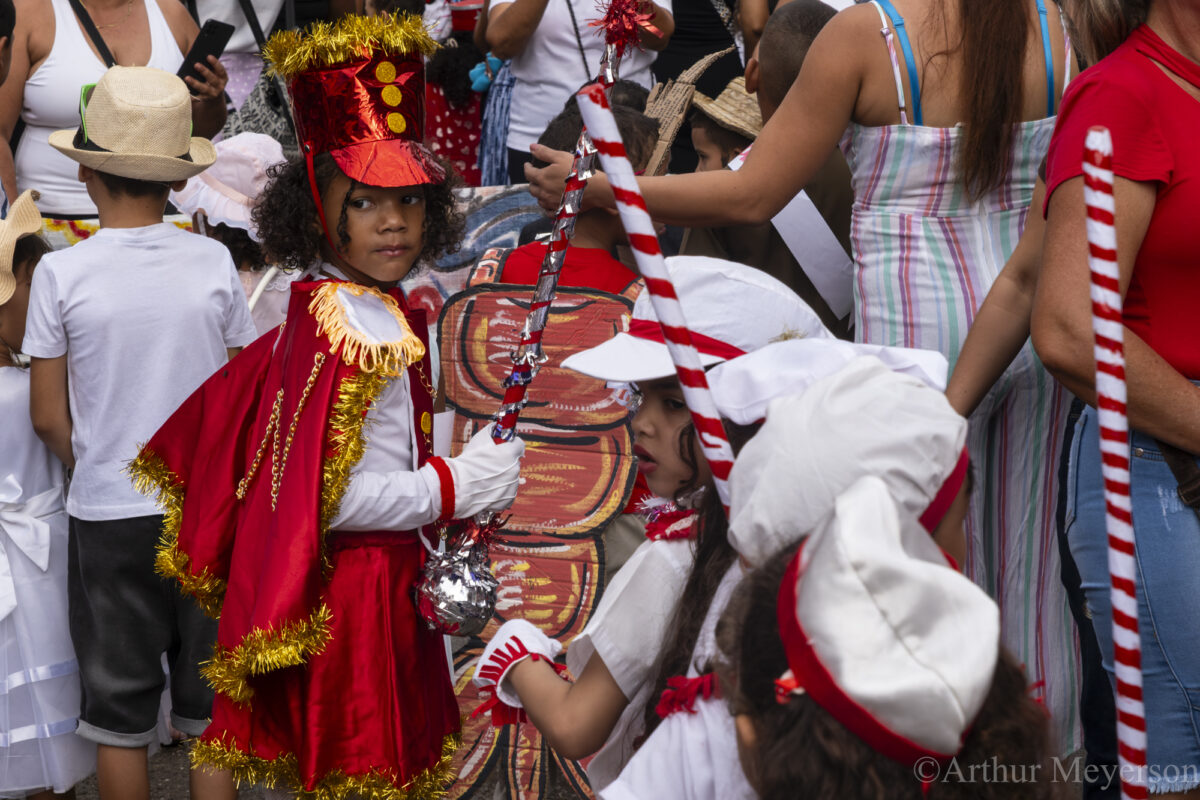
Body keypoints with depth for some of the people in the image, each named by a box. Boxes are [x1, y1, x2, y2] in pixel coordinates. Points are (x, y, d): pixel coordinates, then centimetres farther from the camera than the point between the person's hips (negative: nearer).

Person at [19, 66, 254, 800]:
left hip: (109, 518, -1)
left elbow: (49, 417, -4)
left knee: (120, 714, 12)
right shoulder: (214, 264, -6)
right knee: (210, 711, 13)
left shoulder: (63, 274, -10)